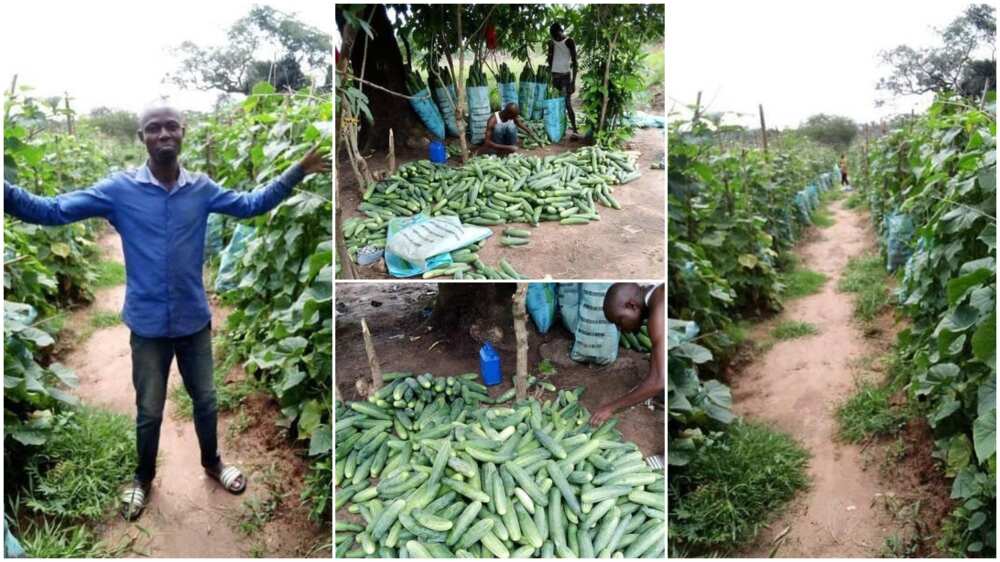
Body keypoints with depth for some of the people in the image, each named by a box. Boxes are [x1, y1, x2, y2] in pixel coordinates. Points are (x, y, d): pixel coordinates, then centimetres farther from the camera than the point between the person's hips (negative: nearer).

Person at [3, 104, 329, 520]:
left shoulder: (201, 188, -4)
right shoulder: (119, 188, -11)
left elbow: (251, 204, 7)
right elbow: (52, 210, -13)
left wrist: (298, 172, 0)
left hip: (194, 319, 2)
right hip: (148, 323, -1)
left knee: (205, 400, 17)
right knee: (149, 410, 13)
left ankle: (212, 461, 42)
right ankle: (143, 476, 39)